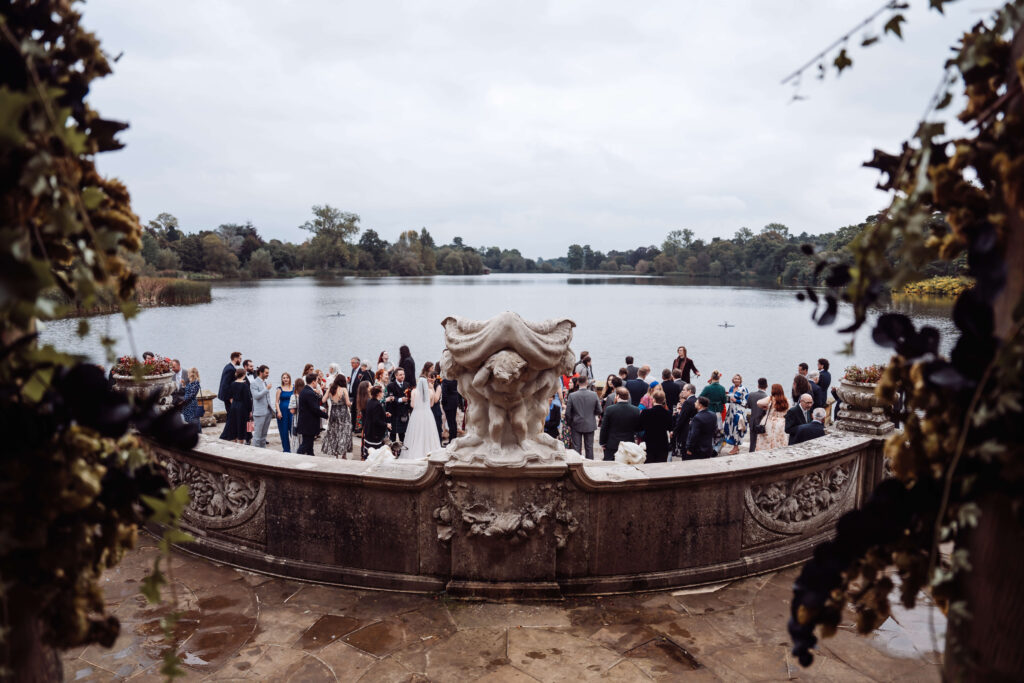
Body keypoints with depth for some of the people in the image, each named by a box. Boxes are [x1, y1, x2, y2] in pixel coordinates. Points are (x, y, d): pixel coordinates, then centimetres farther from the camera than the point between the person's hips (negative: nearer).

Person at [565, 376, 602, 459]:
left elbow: (567, 413, -8)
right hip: (590, 426, 1)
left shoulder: (572, 395, -12)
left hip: (576, 425, -1)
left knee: (576, 448, 5)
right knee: (589, 448, 10)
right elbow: (599, 411, -2)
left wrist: (569, 424, 7)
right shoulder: (594, 395, -9)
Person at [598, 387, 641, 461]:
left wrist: (602, 442, 7)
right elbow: (638, 428, 3)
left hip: (612, 445, -2)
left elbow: (604, 428, -4)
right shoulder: (636, 410, -6)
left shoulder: (610, 410, -11)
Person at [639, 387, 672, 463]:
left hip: (649, 444, -2)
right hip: (663, 445, 2)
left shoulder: (645, 413, -14)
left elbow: (640, 428, -4)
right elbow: (669, 428, 8)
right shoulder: (668, 413, -8)